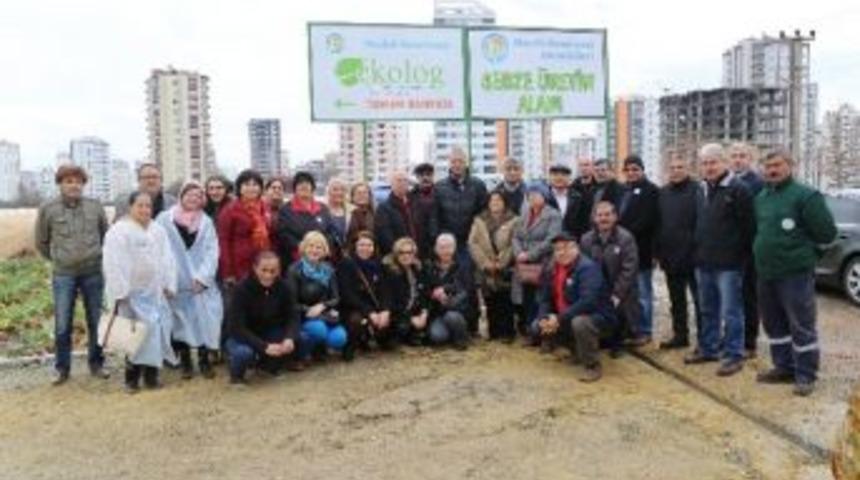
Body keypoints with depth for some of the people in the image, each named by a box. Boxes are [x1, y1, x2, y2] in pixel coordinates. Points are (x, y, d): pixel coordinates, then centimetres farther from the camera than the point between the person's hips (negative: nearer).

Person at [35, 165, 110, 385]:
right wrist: (58, 259, 14)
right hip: (63, 275, -1)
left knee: (96, 322, 9)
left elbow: (106, 235, 14)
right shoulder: (47, 209, -2)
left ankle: (96, 364, 22)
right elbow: (41, 242, 10)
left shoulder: (95, 206, 1)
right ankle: (62, 368, 17)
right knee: (62, 325, 2)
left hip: (93, 273, 1)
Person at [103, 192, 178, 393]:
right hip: (132, 294, -5)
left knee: (156, 331, 4)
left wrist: (169, 285, 4)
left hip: (155, 293, 5)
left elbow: (167, 259, 11)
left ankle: (151, 374, 15)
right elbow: (114, 264, -13)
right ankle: (132, 378, 6)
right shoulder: (118, 231, -8)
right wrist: (120, 292, -17)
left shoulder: (158, 231, 11)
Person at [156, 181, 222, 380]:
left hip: (201, 282, 2)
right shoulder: (165, 219, 2)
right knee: (181, 319, 2)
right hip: (176, 282, -1)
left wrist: (202, 276, -9)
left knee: (205, 319, -4)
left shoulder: (206, 222, 10)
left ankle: (204, 359, 7)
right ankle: (185, 360, 14)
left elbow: (212, 251, 3)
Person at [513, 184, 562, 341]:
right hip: (523, 266, 6)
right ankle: (526, 331, 18)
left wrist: (529, 255, -14)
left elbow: (550, 241, -13)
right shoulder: (525, 214, 19)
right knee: (524, 301, 6)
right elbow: (516, 236, 14)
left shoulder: (553, 216, -2)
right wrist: (519, 253, -6)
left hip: (542, 266, -6)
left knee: (536, 302, -7)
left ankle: (535, 333, 3)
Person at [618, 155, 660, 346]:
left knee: (643, 292, 2)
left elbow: (647, 220, -14)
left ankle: (644, 331, 10)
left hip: (641, 248, -6)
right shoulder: (623, 190, 15)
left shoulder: (651, 190, -4)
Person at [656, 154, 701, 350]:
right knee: (676, 300, 15)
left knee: (699, 299, 4)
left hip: (693, 256, -6)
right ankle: (680, 335, 26)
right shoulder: (663, 193, 11)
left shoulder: (697, 190, -9)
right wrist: (658, 251, 8)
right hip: (670, 256, 6)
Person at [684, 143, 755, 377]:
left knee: (731, 312, -2)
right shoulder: (701, 191, 14)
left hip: (728, 263, -8)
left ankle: (734, 355, 6)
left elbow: (748, 226, -12)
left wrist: (741, 255, -12)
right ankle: (708, 348, 27)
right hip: (704, 262, 8)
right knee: (708, 310, 16)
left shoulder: (737, 189, -10)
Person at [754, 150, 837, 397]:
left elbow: (827, 233, -11)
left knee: (801, 325, 0)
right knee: (774, 323, 16)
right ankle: (784, 367, 29)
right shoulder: (761, 197, 12)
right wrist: (763, 249, 12)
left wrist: (801, 246, -2)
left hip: (795, 272, -7)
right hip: (766, 273, 8)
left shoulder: (805, 196, -10)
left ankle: (805, 375, 10)